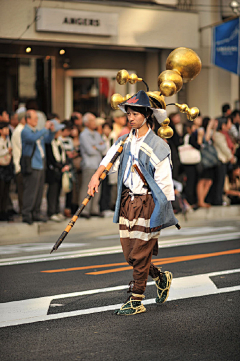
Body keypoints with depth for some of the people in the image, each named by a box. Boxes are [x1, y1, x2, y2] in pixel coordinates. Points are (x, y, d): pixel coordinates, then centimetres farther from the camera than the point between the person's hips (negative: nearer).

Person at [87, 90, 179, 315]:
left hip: (147, 202, -6)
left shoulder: (157, 146, -9)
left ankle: (136, 301, 6)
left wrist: (161, 212, -7)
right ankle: (161, 277, 33)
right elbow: (109, 159, 1)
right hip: (127, 201, 6)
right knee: (129, 253, 9)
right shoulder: (125, 141, 10)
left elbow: (164, 182, -8)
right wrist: (96, 176, -18)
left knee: (140, 254, -4)